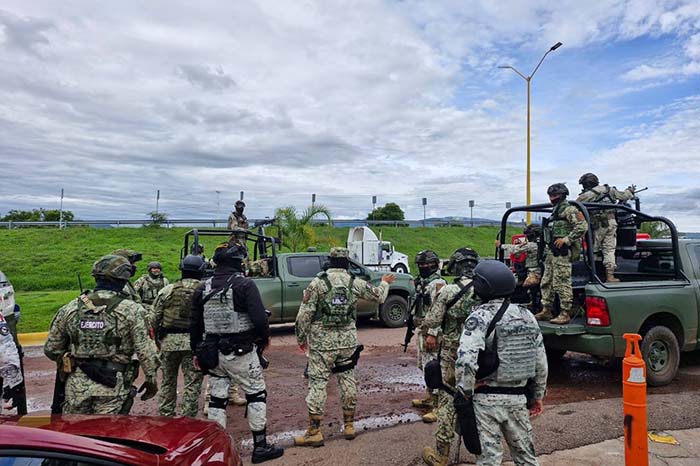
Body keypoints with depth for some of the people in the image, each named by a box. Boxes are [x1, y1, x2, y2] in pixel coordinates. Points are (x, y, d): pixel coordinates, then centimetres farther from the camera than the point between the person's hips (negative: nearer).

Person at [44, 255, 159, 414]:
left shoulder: (70, 308, 1)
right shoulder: (131, 310, -11)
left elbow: (51, 349, 8)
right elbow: (145, 350, -11)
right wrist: (151, 378, 2)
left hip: (77, 387, 4)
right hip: (113, 389, -3)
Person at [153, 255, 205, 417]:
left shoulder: (167, 291, 2)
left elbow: (155, 317, 4)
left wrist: (158, 339, 16)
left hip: (169, 341, 2)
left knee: (168, 381, 18)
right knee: (192, 384, 6)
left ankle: (165, 416, 27)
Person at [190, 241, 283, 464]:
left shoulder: (204, 288, 5)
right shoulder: (244, 284, -14)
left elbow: (194, 324, 10)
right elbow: (259, 318, -20)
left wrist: (197, 351, 20)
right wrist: (265, 337, -1)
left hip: (213, 352, 6)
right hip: (240, 352, -5)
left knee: (217, 399, 14)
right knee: (256, 395, 9)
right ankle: (260, 446, 14)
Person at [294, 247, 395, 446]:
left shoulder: (317, 283, -9)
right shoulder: (355, 283, 0)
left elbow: (304, 314, -9)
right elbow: (378, 296, 15)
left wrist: (301, 338, 5)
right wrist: (385, 283, 36)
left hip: (321, 342, -3)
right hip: (348, 341, 3)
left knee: (317, 383, 2)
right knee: (348, 380, 15)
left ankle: (314, 432, 7)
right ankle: (349, 425, 25)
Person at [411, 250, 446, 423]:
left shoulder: (438, 283, -15)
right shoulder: (421, 282, 15)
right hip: (421, 329, 10)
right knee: (424, 366, 18)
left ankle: (438, 407, -5)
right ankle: (429, 397, 31)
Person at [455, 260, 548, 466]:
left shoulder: (480, 317, -15)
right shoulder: (526, 315, 4)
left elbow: (465, 360, -27)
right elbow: (541, 361, 9)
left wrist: (464, 392, -14)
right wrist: (537, 396, 18)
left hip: (488, 398, -6)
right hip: (519, 397, 6)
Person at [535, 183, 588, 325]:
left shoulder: (569, 209, -7)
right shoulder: (556, 211, 23)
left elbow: (582, 226, -18)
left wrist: (566, 239, -20)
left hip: (562, 252, -10)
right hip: (551, 251, 10)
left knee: (561, 283, -9)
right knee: (546, 282, 12)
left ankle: (565, 313, -4)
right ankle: (546, 311, 19)